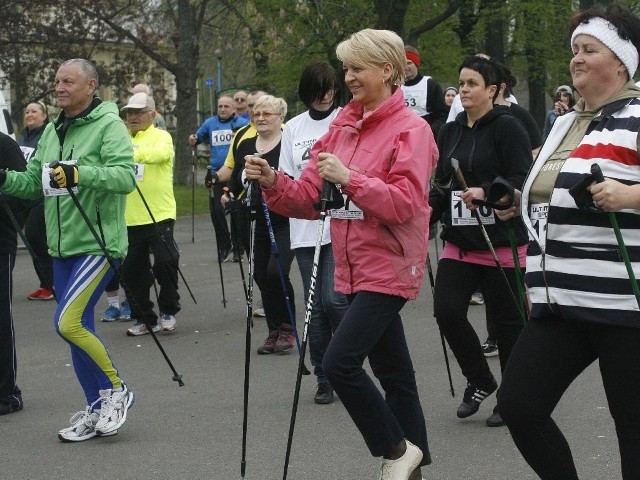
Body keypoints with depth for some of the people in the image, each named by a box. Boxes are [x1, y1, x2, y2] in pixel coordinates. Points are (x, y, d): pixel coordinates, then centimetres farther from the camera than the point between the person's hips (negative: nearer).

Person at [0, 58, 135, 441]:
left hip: (98, 243, -8)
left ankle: (116, 389, 2)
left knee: (68, 322, -17)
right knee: (78, 328, 12)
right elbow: (34, 182, 16)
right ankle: (98, 410, 24)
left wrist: (81, 173, -32)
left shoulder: (109, 125, -9)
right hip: (62, 247, 8)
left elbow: (127, 175, -22)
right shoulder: (53, 130, 14)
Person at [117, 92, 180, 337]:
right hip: (129, 218, 5)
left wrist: (131, 153, -41)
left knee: (165, 261, -12)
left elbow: (160, 153, -24)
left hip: (159, 215, -5)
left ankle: (168, 312, 8)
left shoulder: (161, 136, -1)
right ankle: (143, 318, 20)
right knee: (132, 270, 8)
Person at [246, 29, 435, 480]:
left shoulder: (411, 129, -10)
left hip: (389, 268, -7)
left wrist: (350, 179, -26)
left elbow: (405, 203, -20)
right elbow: (310, 197, 8)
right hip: (355, 268, 7)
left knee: (340, 362, -15)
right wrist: (274, 183, -10)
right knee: (392, 370, 14)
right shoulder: (342, 126, 10)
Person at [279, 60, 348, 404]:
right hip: (304, 226, 4)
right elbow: (286, 177, 16)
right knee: (315, 305, 5)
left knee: (333, 298, -14)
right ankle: (324, 379, 15)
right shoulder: (293, 128, 12)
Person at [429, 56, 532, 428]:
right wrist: (432, 208, 0)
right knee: (447, 310, -8)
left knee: (506, 320, 3)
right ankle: (480, 381, 15)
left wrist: (485, 192, -27)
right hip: (460, 241, 6)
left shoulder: (507, 127, -7)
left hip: (502, 242, -5)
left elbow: (522, 181, -14)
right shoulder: (450, 132, 12)